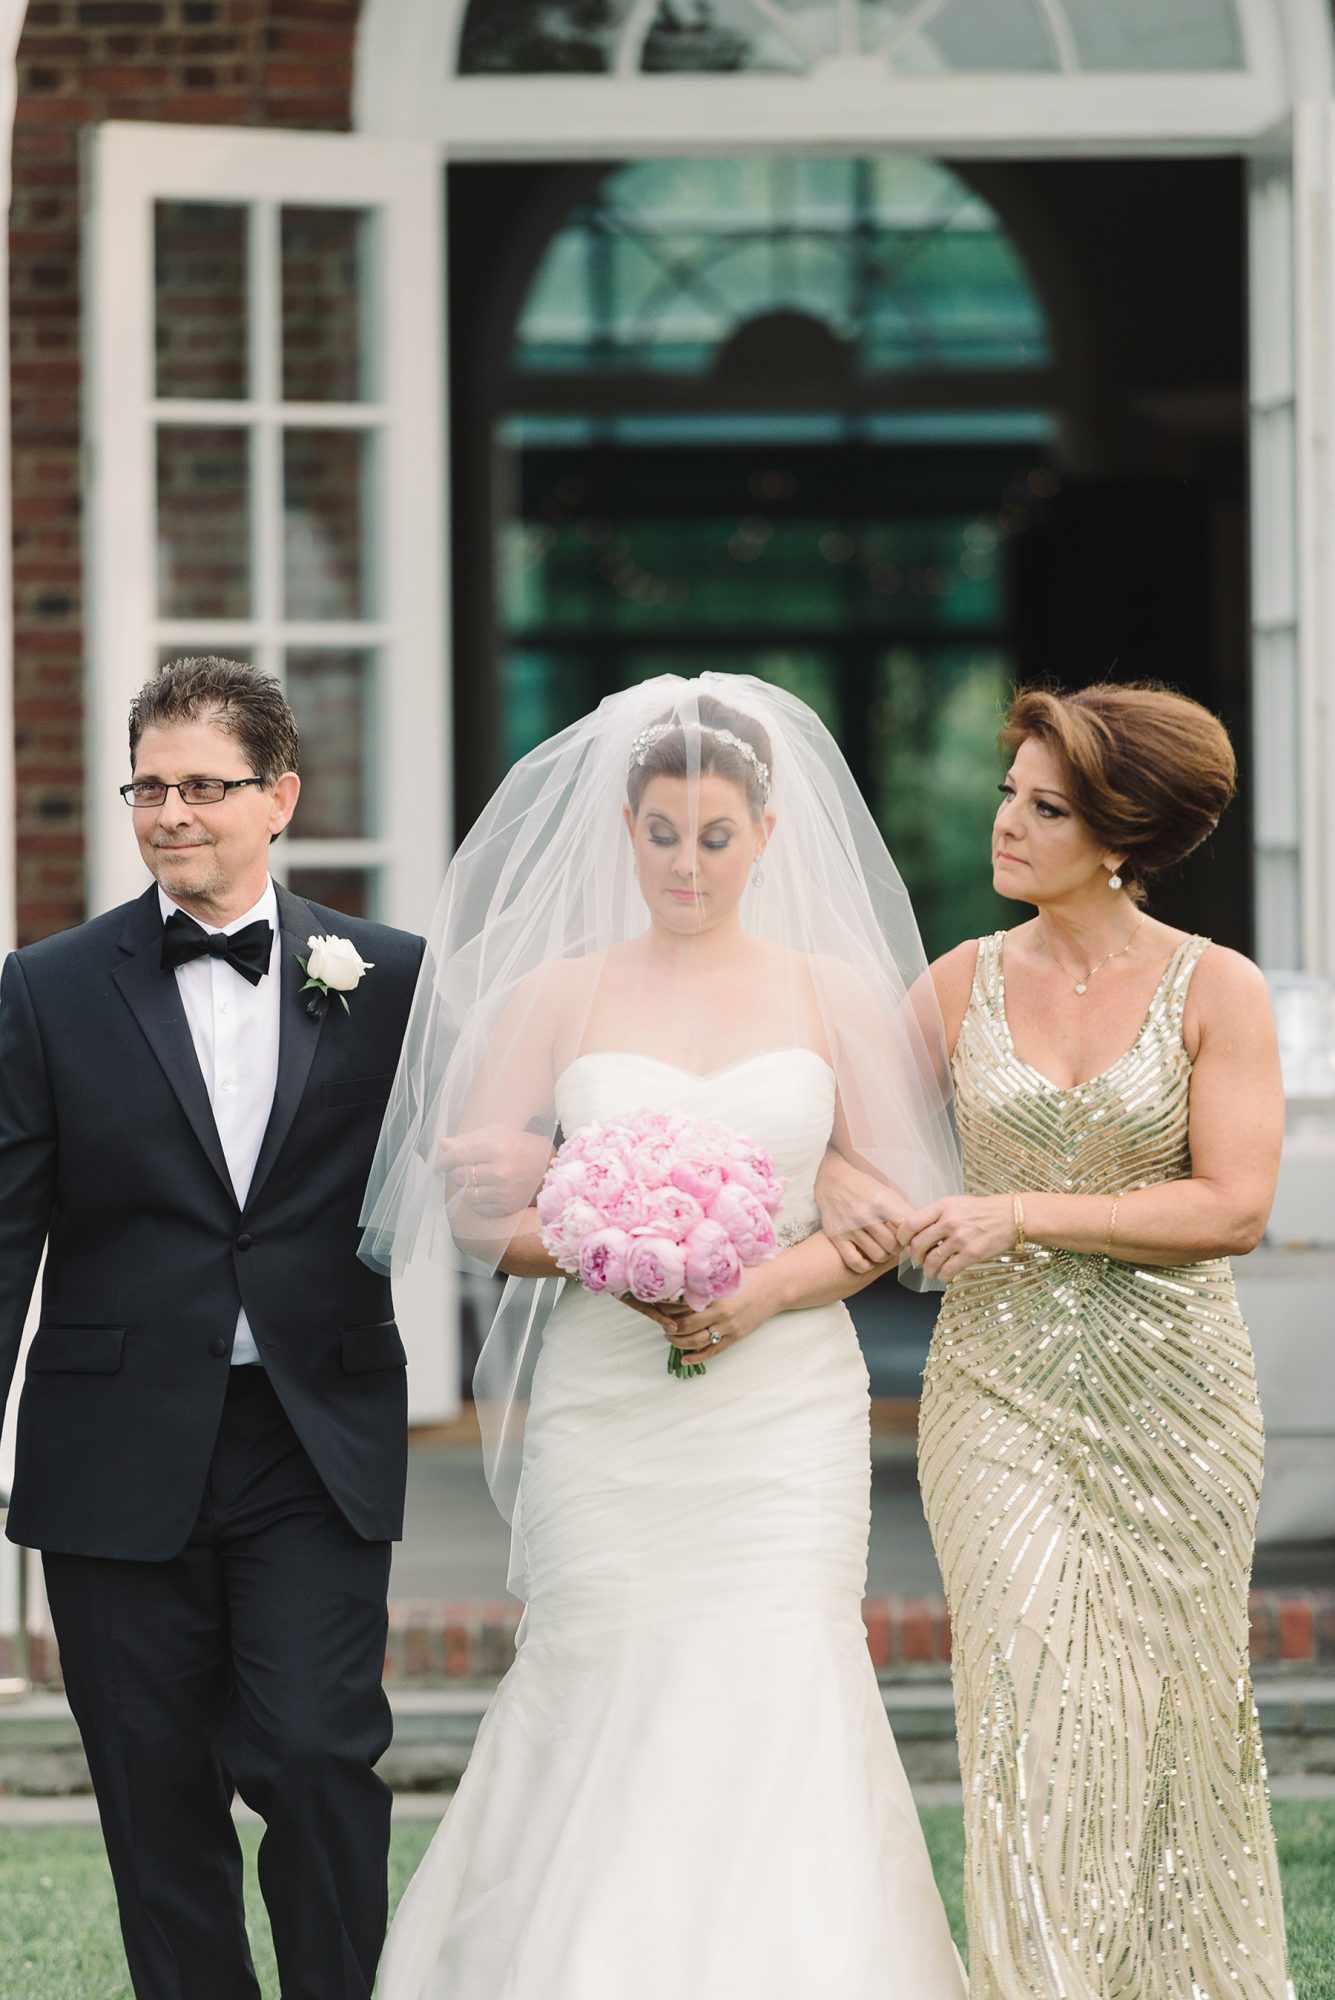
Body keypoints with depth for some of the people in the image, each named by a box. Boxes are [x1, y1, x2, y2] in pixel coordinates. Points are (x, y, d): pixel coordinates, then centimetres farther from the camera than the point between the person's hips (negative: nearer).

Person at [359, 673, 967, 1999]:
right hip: (606, 1409, 0)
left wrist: (770, 1286, -12)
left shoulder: (836, 995, 6)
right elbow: (471, 1204, 4)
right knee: (608, 1702, -3)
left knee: (773, 1703, -9)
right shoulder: (556, 996, 6)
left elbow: (898, 1207, 5)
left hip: (783, 1406, 0)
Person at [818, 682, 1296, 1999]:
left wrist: (1025, 1217, -16)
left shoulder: (1215, 991, -4)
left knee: (1164, 1720, 6)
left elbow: (1234, 1206, -12)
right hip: (1001, 1391, 1)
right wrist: (839, 1189, -11)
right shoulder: (967, 982, 4)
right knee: (1035, 1718, -8)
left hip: (1171, 1397, -1)